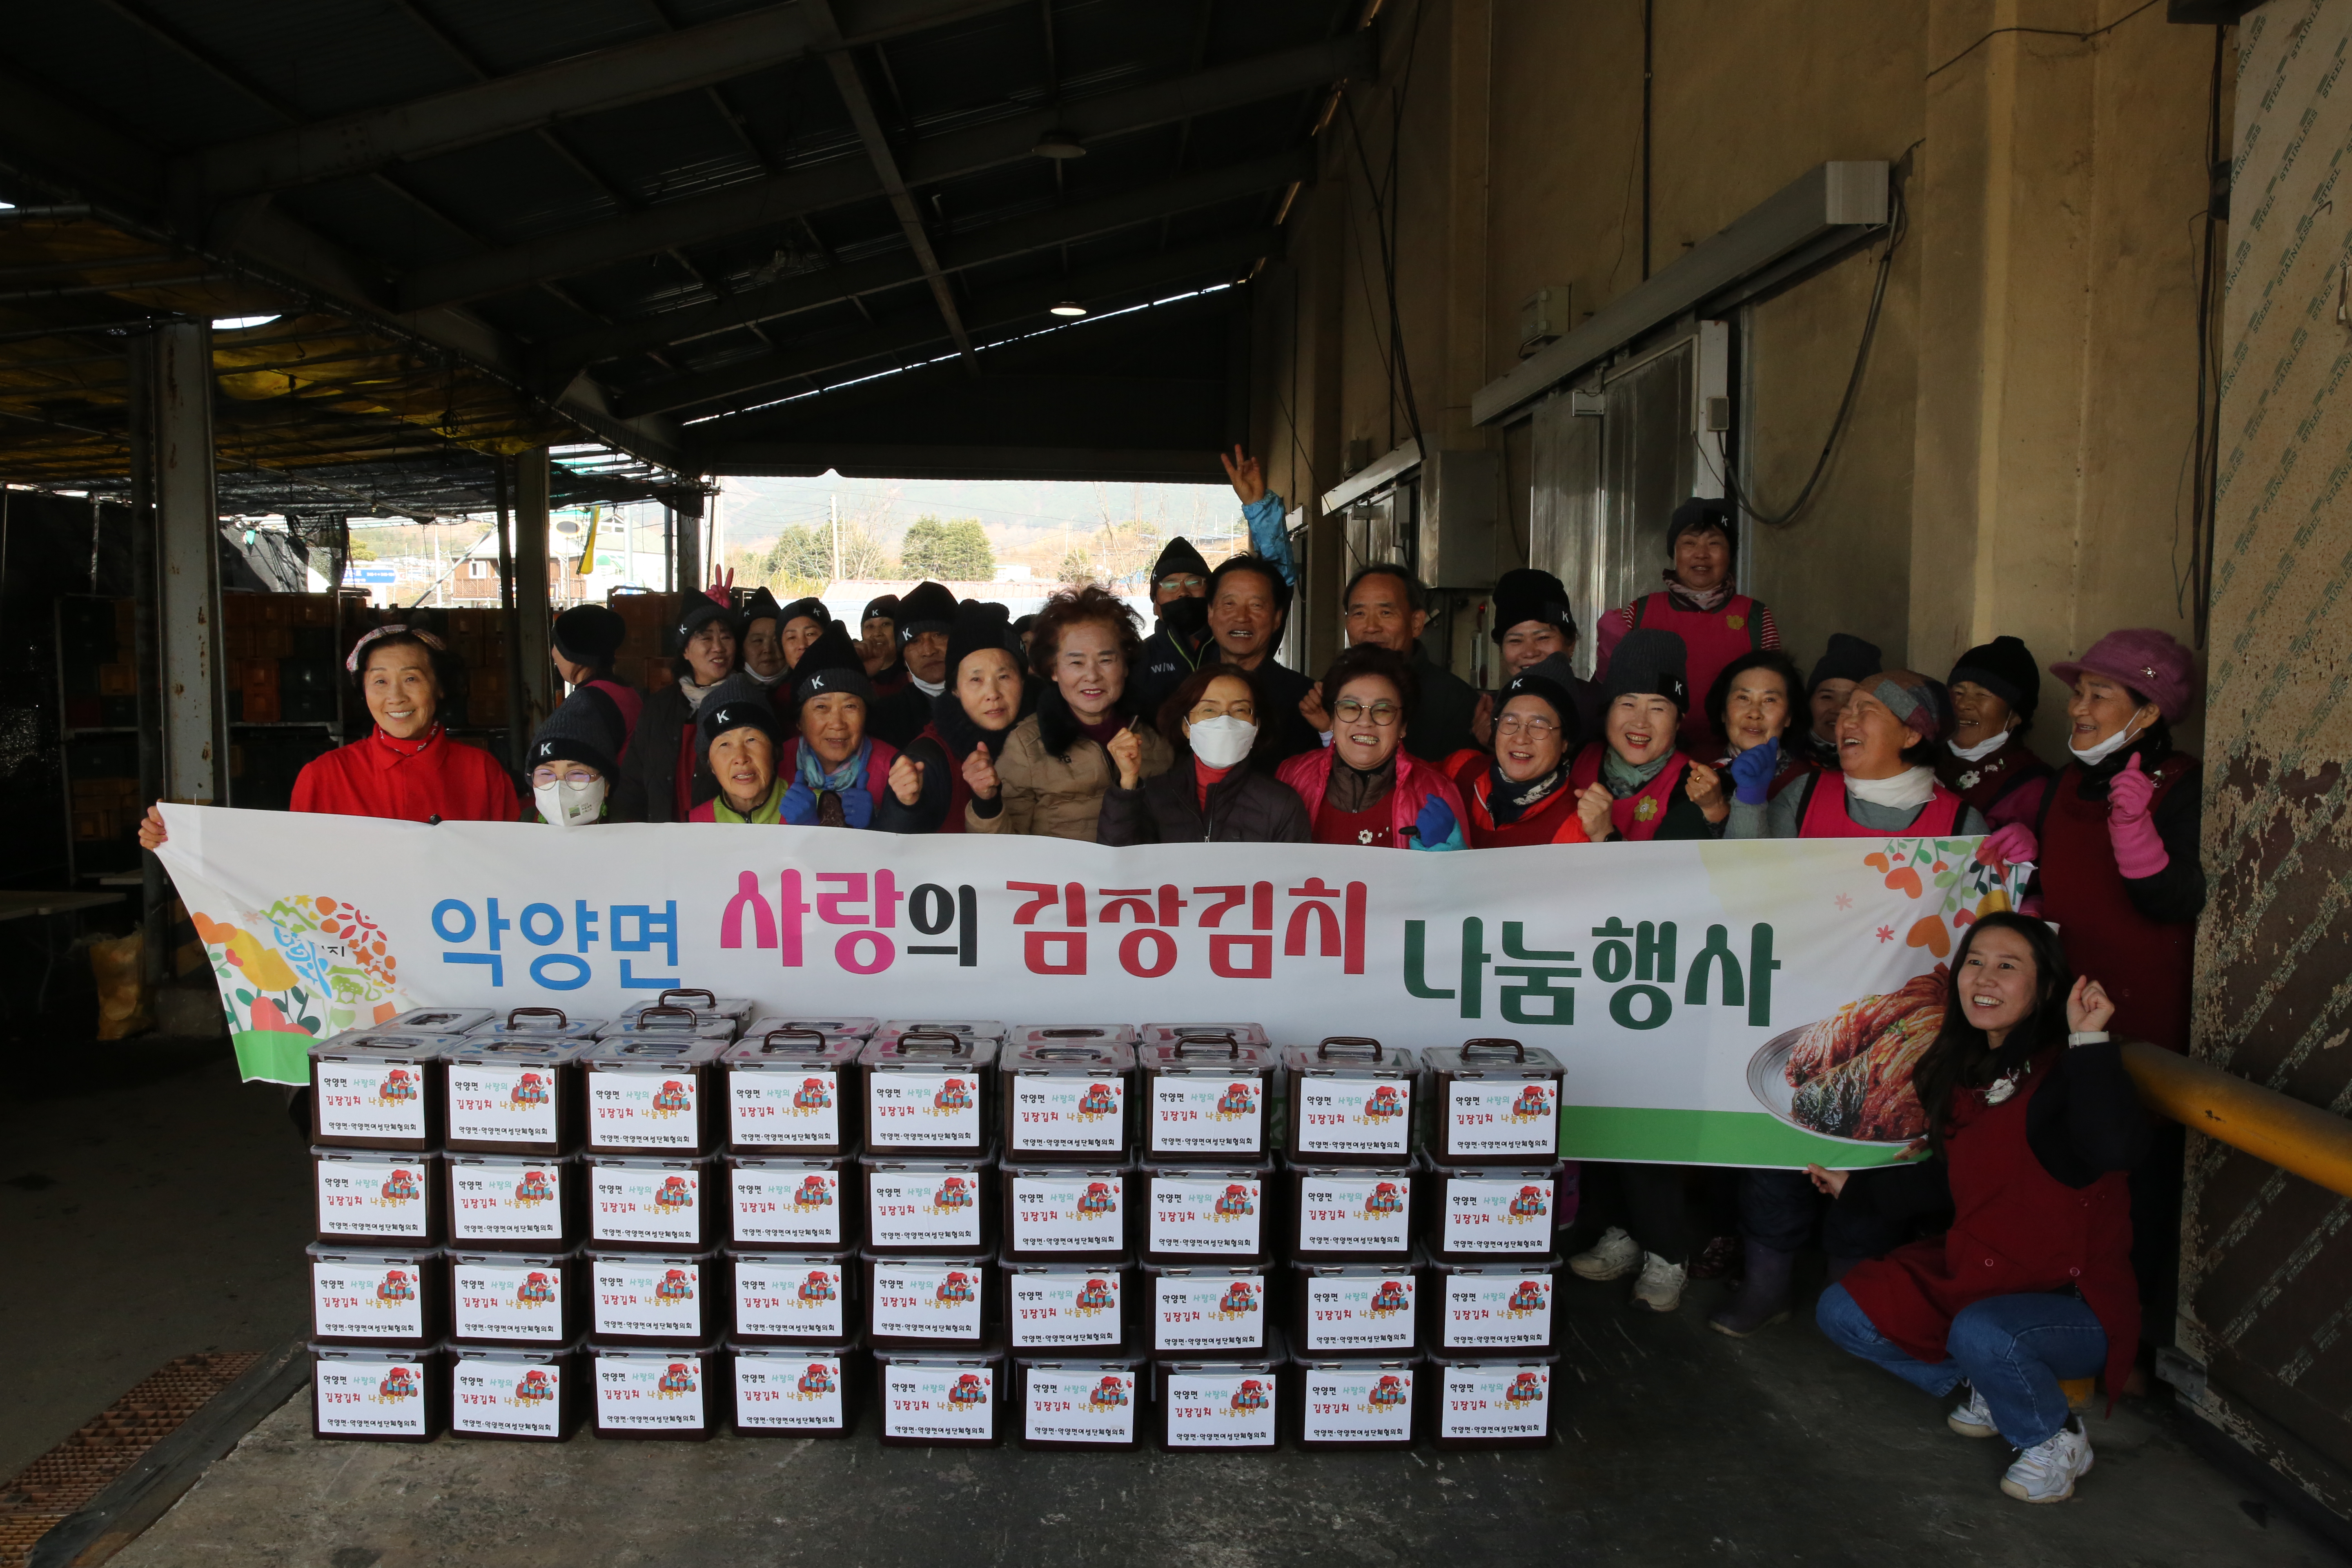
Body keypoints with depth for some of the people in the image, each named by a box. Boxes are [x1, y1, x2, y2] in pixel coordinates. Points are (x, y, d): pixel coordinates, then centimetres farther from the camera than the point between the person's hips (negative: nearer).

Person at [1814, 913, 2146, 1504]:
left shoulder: (2064, 1071, -18)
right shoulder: (1964, 1072, 6)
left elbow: (2116, 1149, -41)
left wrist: (2090, 1040, -37)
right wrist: (1854, 1187, 22)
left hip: (2072, 1300, -7)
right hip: (1971, 1275, 8)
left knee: (1982, 1334, -36)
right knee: (1841, 1313, -2)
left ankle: (2056, 1440, -3)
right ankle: (1989, 1390, 13)